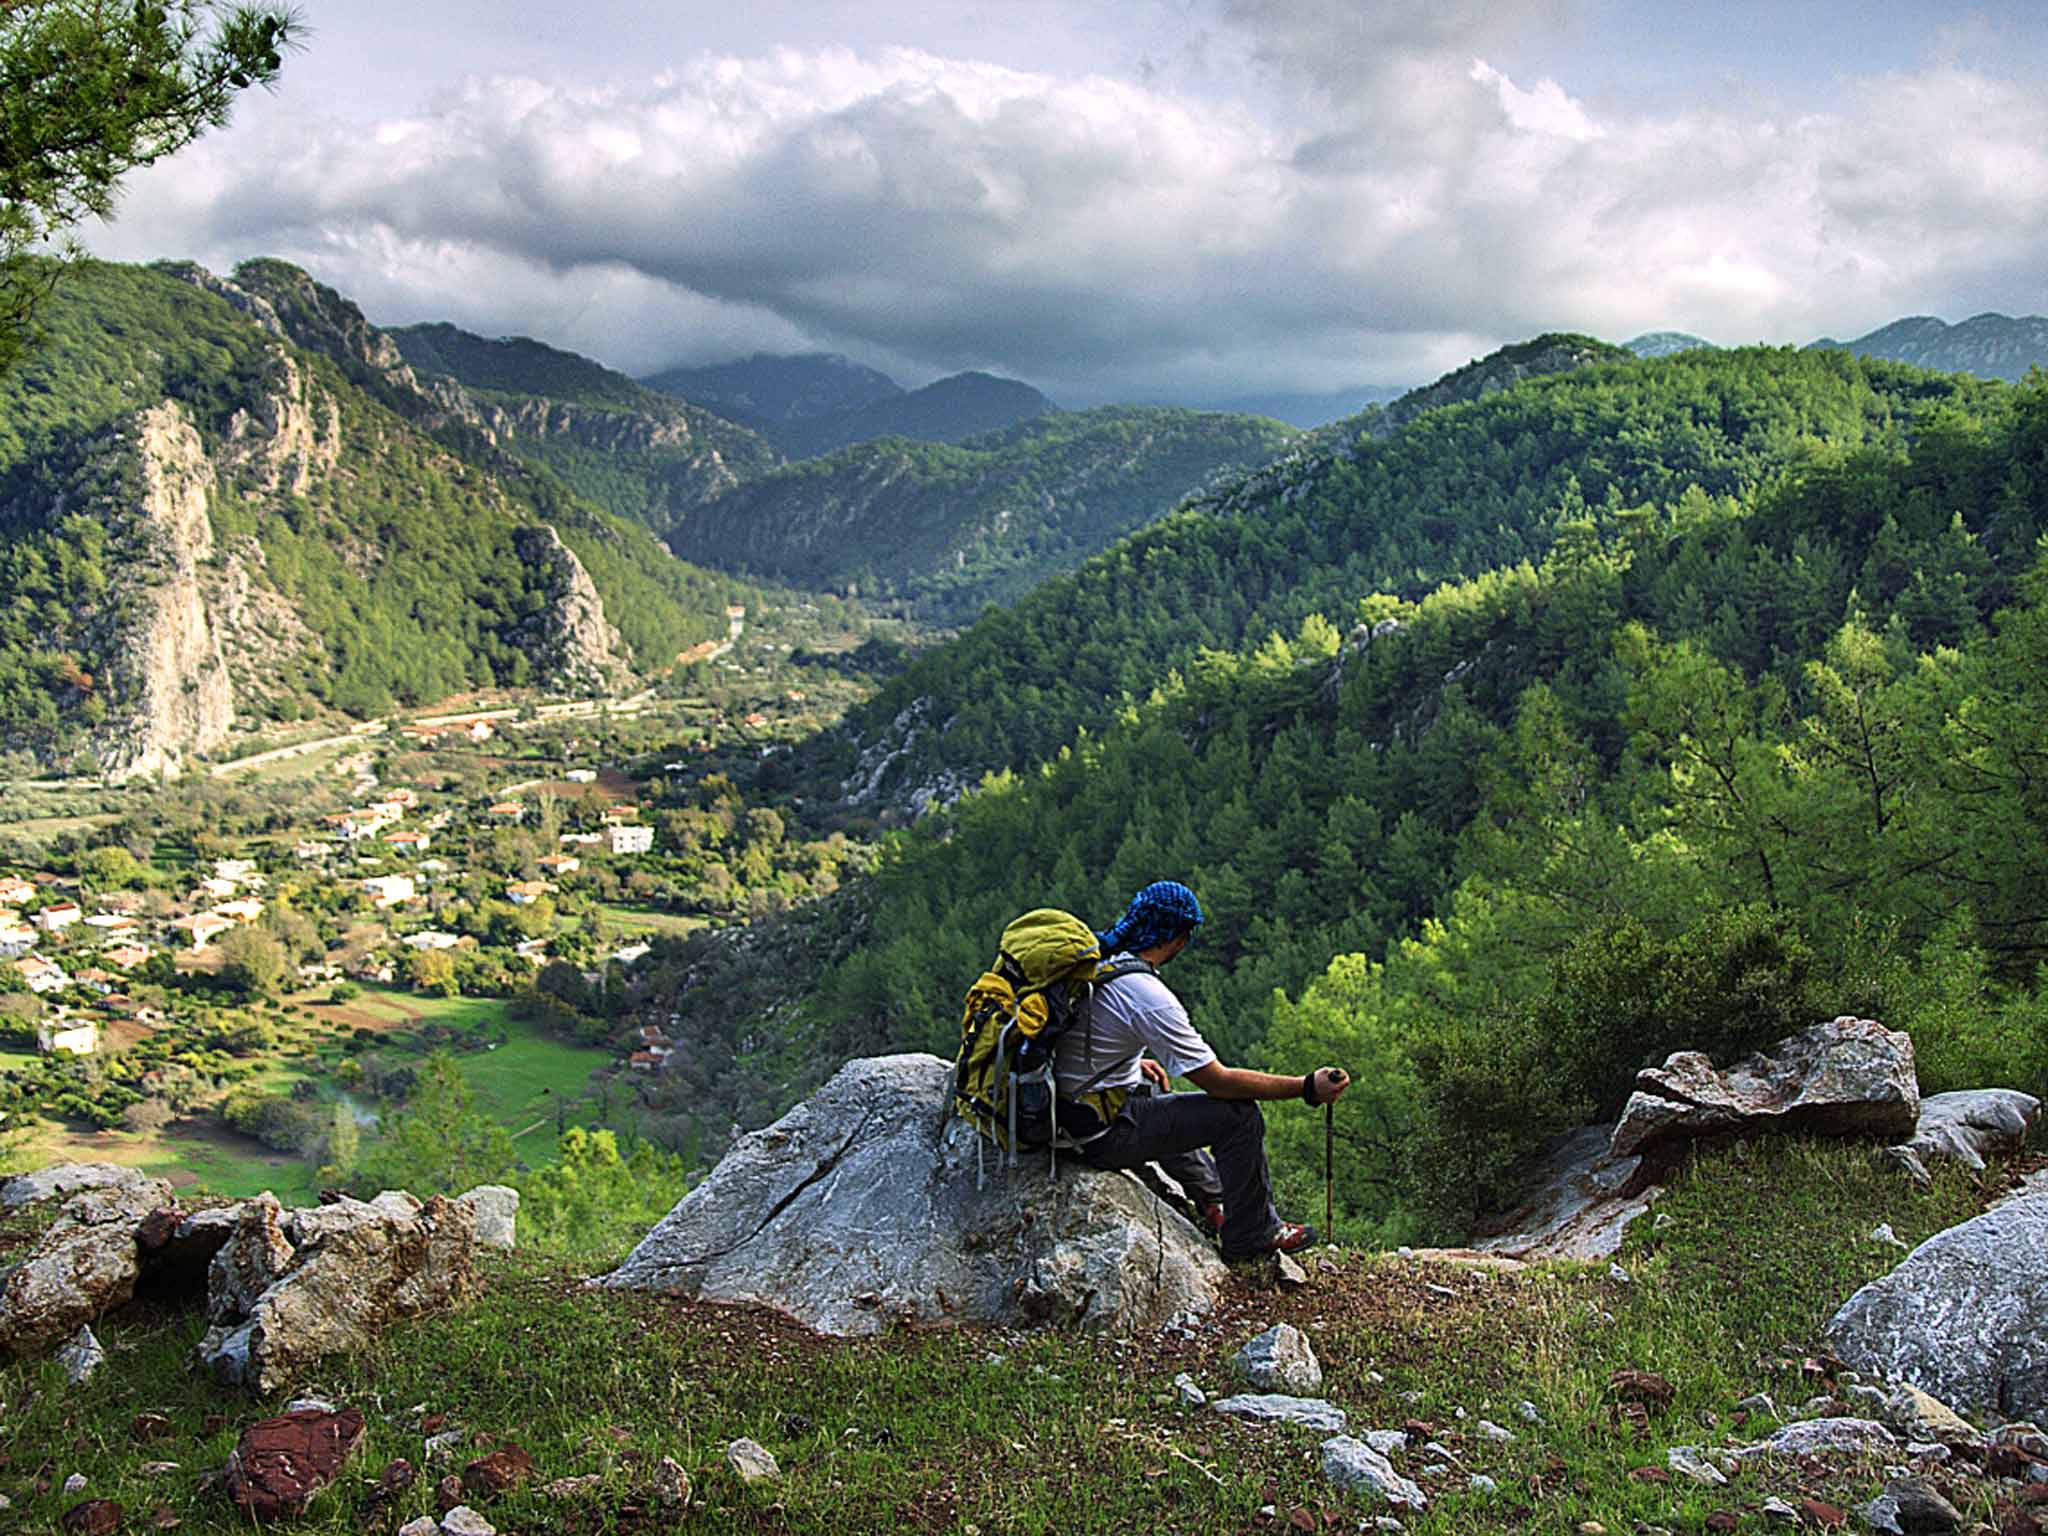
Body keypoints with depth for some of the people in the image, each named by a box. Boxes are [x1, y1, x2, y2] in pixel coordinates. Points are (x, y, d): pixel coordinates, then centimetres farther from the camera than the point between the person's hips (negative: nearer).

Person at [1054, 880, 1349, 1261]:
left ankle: (1212, 1198, 46)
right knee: (1240, 1115, -6)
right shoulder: (1149, 996, -25)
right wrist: (1307, 1088, -13)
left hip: (1062, 1113, 9)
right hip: (1103, 1135, -9)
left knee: (1157, 1091, 36)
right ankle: (1251, 1234, 12)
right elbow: (1218, 1080, -19)